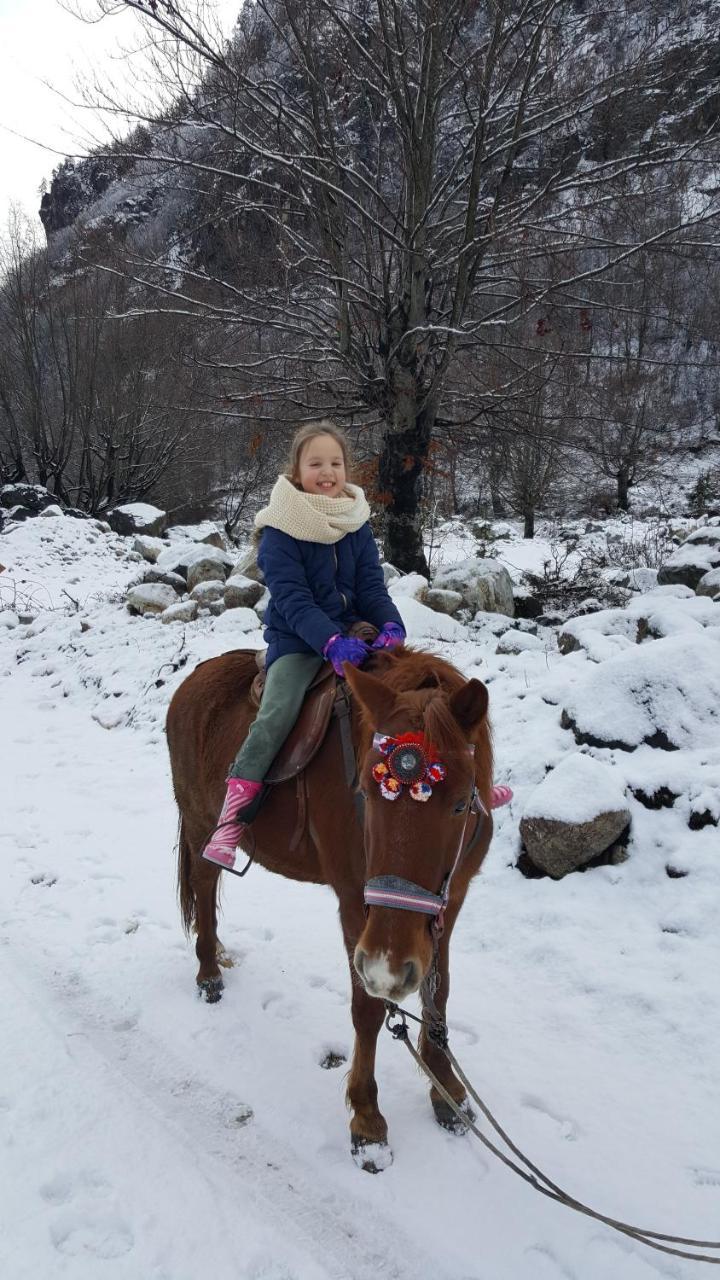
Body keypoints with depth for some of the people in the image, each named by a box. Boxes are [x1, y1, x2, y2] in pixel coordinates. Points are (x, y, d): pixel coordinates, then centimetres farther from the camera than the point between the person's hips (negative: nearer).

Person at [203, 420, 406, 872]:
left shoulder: (357, 524, 6)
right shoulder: (281, 530, -10)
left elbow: (372, 587, 2)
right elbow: (292, 599, -18)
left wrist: (390, 625, -21)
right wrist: (332, 642, -34)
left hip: (350, 633, 5)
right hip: (297, 640, -5)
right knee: (278, 710, -28)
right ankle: (233, 814, -26)